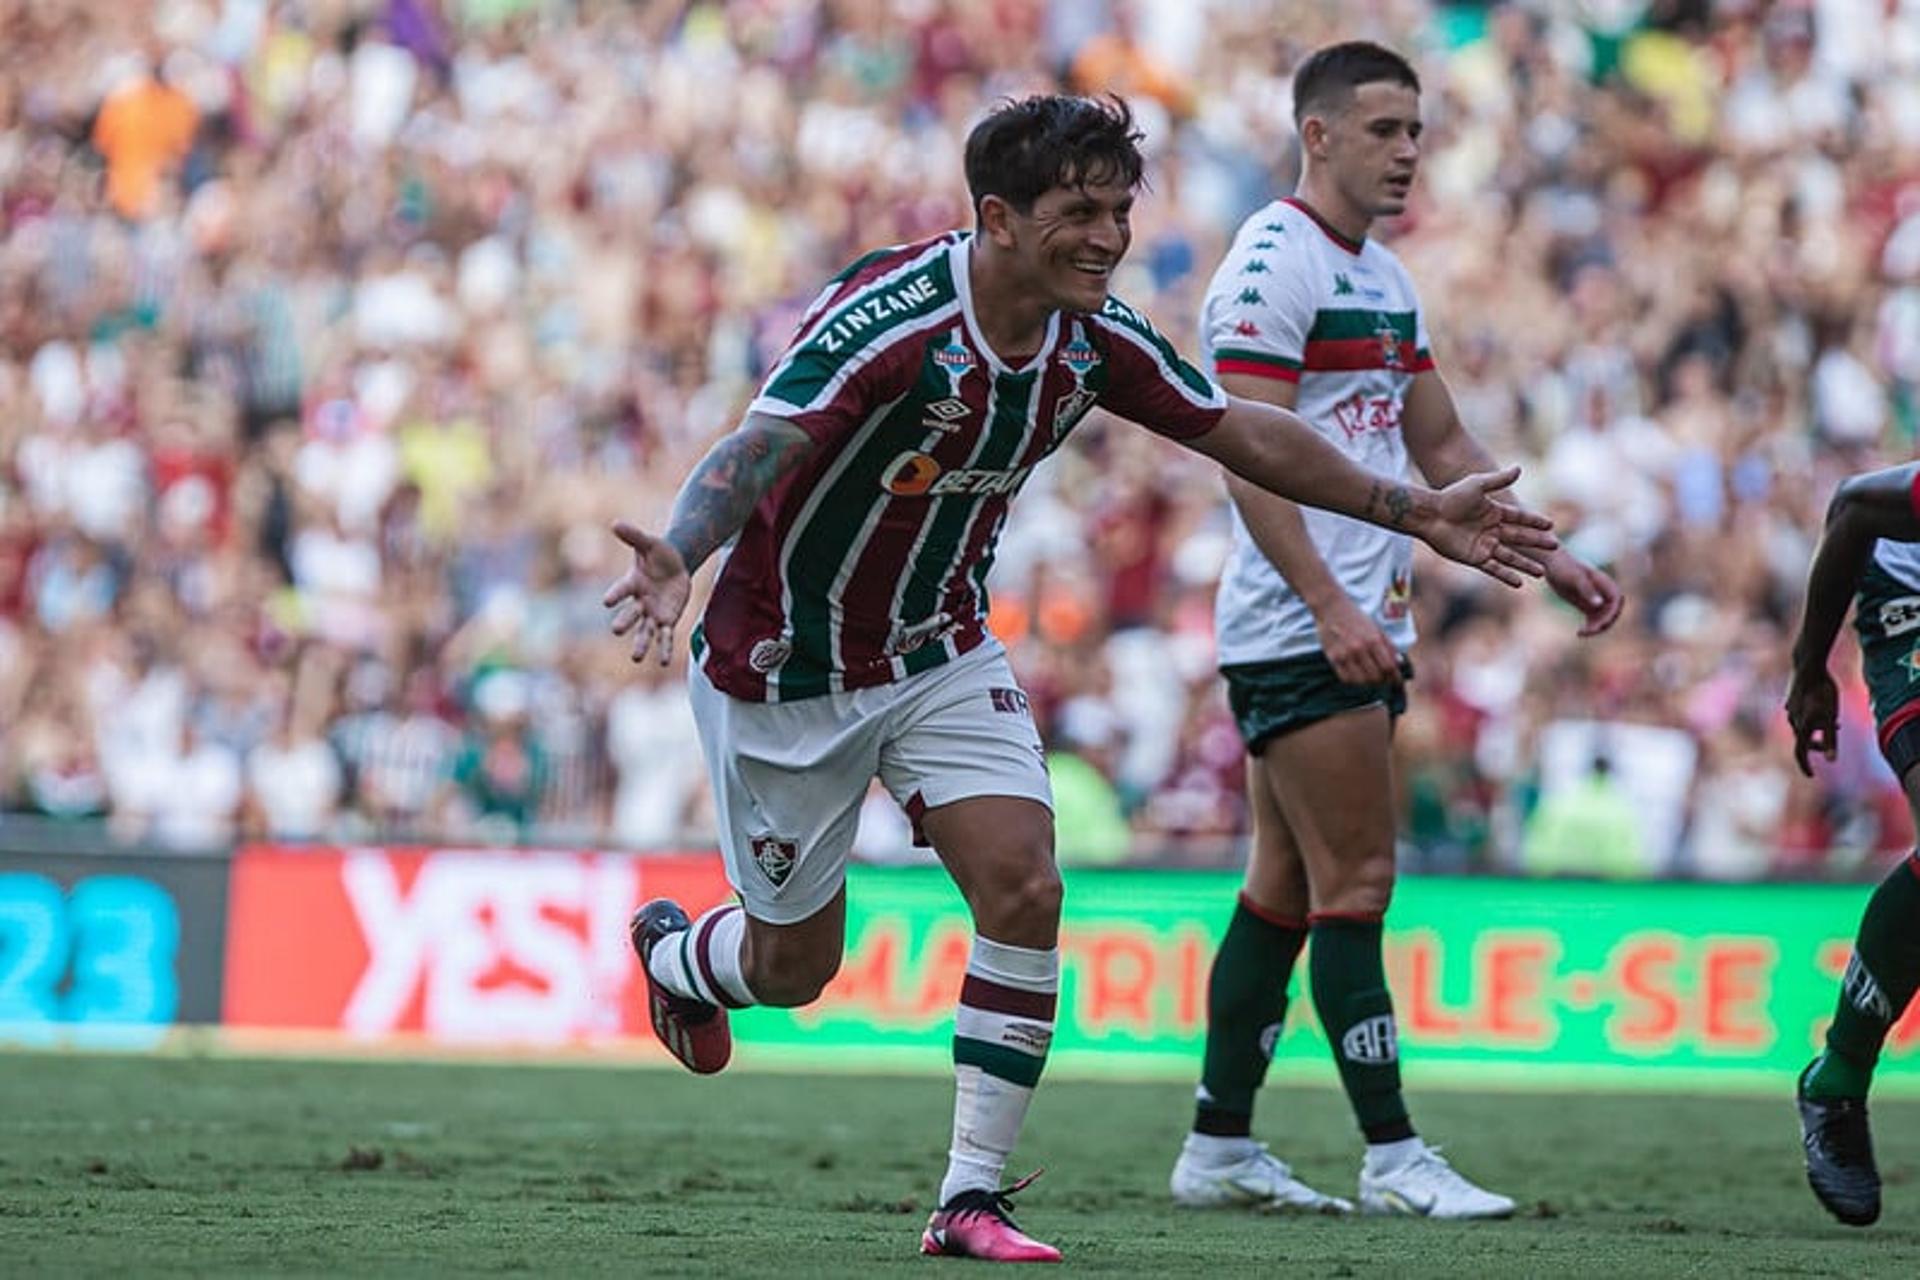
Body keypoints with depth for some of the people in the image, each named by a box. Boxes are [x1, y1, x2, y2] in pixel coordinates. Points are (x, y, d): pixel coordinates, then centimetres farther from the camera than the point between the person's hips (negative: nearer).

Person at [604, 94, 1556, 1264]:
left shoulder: (1098, 341, -10)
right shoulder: (892, 319, -31)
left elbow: (1241, 431, 4)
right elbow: (758, 448, -43)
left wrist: (1416, 511, 2)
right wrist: (677, 559, -62)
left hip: (943, 651, 5)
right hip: (789, 670, -5)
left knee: (1024, 891, -14)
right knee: (797, 967, 8)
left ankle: (973, 1199, -4)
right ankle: (672, 953, 46)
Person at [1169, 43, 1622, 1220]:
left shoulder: (1386, 280, 17)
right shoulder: (1271, 266, -12)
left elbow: (1442, 444, 22)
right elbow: (1249, 458, -19)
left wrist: (1551, 559, 14)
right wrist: (1330, 607, -27)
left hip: (1364, 630, 9)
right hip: (1296, 630, -9)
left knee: (1290, 886, 9)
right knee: (1357, 880, -9)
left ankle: (1219, 1148, 13)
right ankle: (1394, 1157, -7)